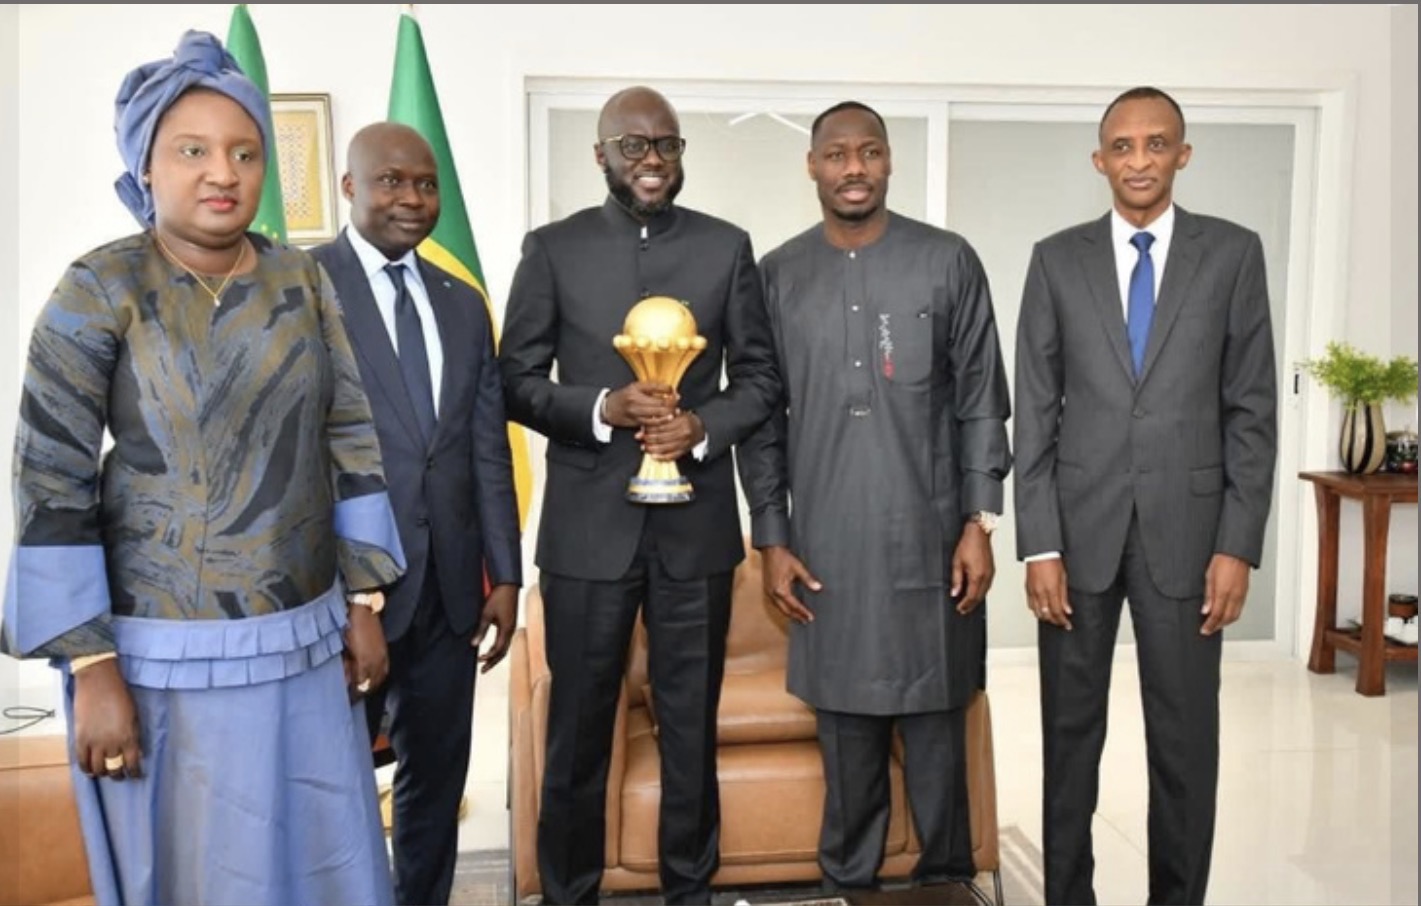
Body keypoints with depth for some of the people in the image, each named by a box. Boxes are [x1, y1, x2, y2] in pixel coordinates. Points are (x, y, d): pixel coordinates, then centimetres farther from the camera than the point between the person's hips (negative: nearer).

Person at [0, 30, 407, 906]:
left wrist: (362, 603, 5)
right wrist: (92, 667, -13)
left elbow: (351, 440, 6)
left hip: (305, 644, 4)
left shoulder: (303, 281, 3)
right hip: (168, 654, -3)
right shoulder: (100, 289, -9)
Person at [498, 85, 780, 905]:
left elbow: (761, 376, 6)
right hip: (588, 524, -1)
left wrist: (704, 427, -13)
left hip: (697, 522, 1)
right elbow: (517, 381, 0)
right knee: (579, 727, 11)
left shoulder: (727, 247, 5)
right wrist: (602, 407, -17)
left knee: (692, 725, 13)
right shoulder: (553, 248, 2)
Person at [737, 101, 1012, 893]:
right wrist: (771, 539, 1)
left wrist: (980, 521, -4)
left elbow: (982, 401, 2)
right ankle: (848, 881, 25)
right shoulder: (776, 276, 5)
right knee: (846, 724, 10)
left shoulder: (949, 262, 1)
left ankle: (947, 880, 24)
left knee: (935, 723, 8)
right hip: (825, 545, 1)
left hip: (930, 539, -1)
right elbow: (761, 418, 5)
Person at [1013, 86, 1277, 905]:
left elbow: (1253, 409, 1)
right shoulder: (1058, 259, 4)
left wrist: (1238, 544, -6)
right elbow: (1035, 412, 1)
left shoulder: (1234, 253, 3)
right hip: (1078, 528, 1)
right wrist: (1039, 544, -5)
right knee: (1071, 731, 10)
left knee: (1186, 737, 8)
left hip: (1186, 529, 0)